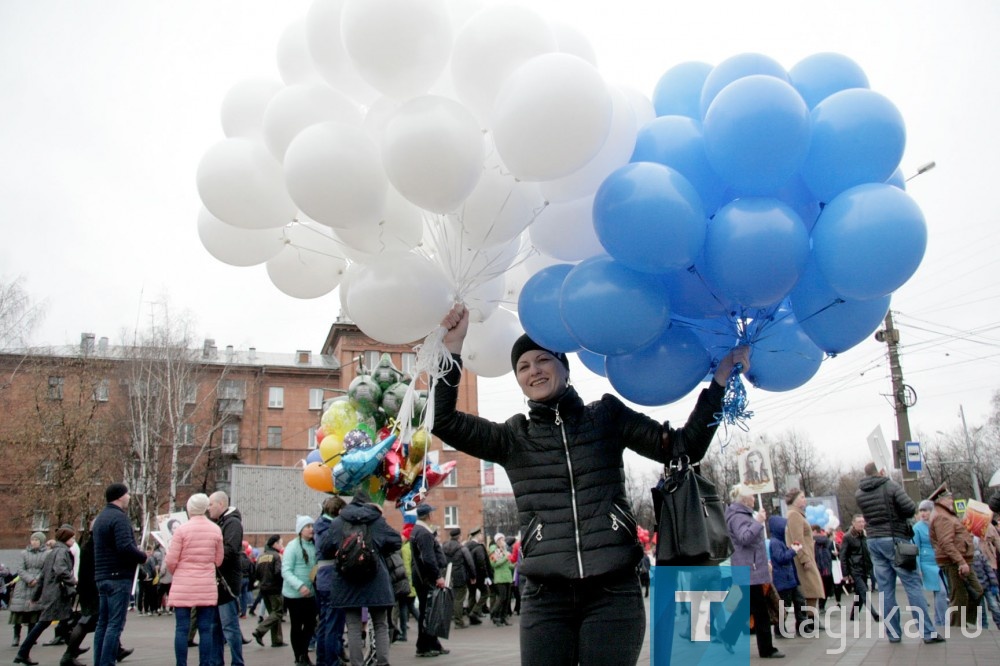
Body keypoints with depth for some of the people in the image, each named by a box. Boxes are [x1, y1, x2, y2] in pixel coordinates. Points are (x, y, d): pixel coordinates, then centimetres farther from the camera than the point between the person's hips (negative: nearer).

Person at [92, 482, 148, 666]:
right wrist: (143, 557, -8)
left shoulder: (101, 517, 18)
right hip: (119, 576, -10)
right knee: (115, 624, -7)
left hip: (102, 576, 10)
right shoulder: (119, 517, -13)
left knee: (103, 623, 12)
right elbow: (125, 547, -24)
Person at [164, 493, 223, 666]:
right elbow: (218, 560, 6)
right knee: (206, 629, 6)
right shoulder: (216, 530, 2)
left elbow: (171, 561, -5)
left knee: (181, 629, 4)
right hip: (207, 587, 2)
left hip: (183, 586, -2)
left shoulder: (182, 529, -7)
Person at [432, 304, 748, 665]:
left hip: (613, 591, -1)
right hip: (545, 595, 1)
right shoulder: (512, 437, 10)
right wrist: (452, 350, -7)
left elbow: (683, 448, 6)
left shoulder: (607, 415, 9)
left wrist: (720, 379, -2)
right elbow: (443, 421, 1)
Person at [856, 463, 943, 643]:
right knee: (913, 585, -1)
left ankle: (893, 633, 7)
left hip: (873, 541, 5)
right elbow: (910, 508, -12)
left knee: (885, 589, 6)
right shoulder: (891, 486, -8)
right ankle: (928, 632, -2)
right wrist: (899, 514, 6)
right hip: (894, 539, -5)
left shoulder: (859, 494, 6)